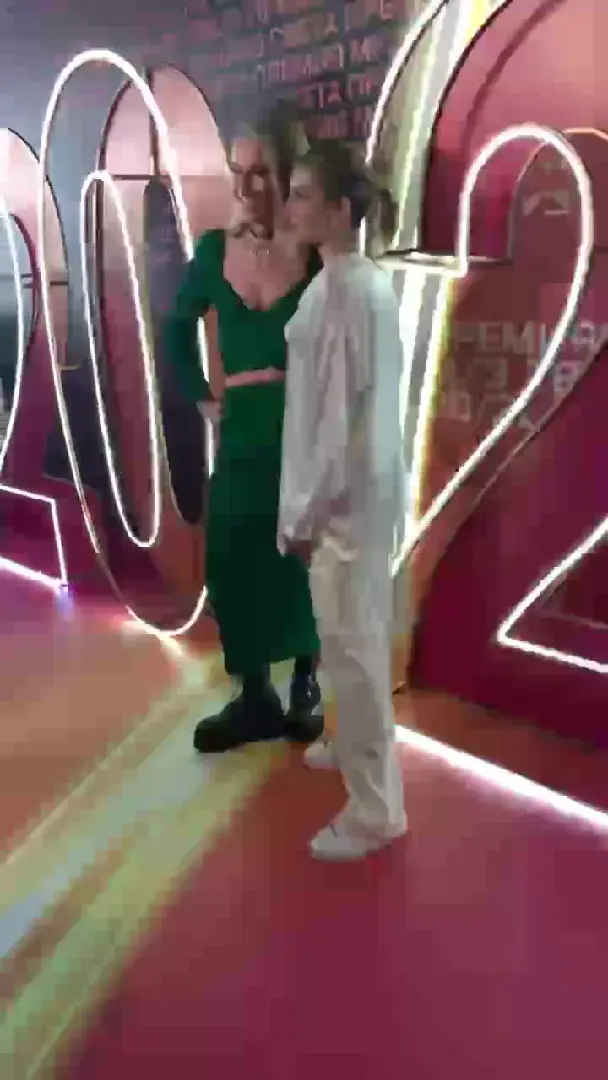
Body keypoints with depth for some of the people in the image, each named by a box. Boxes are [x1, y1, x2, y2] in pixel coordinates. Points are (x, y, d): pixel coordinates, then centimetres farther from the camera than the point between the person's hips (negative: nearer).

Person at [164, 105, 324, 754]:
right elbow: (178, 331, 16)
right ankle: (255, 697, 25)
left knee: (304, 566, 8)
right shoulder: (215, 250, 3)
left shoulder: (319, 255, -8)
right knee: (233, 566, 8)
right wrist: (202, 399, 9)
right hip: (241, 436, 4)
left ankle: (306, 686, 30)